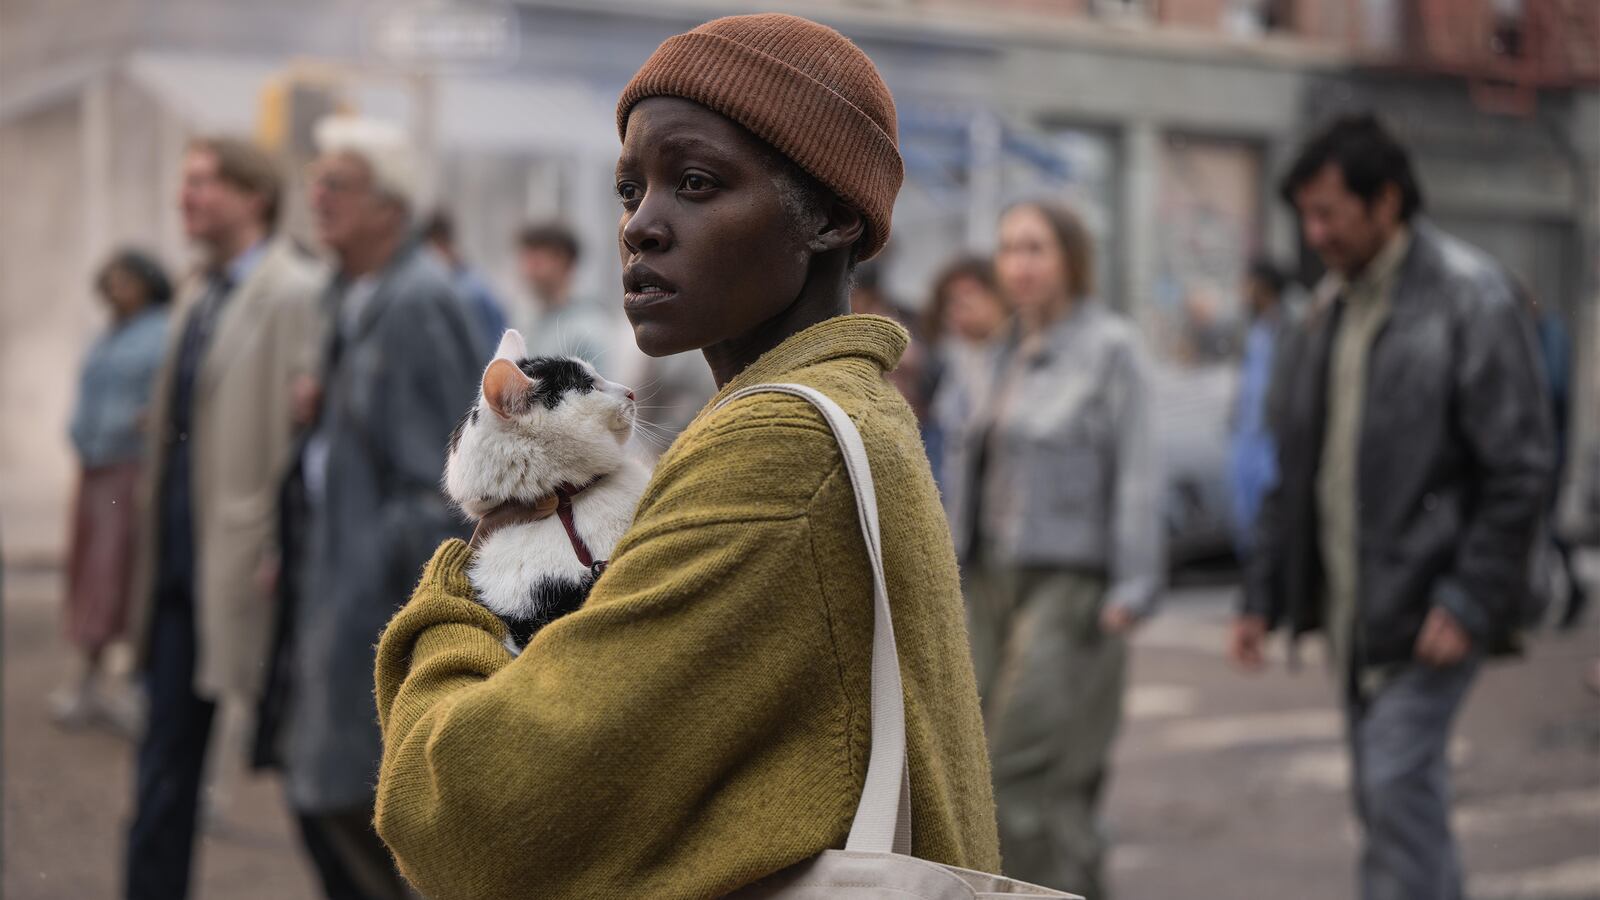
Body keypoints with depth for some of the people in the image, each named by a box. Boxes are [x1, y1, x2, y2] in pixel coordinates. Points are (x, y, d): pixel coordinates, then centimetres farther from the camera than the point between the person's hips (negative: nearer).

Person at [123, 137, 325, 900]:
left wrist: (290, 557, -19)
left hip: (247, 562, -8)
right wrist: (154, 539, 16)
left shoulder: (296, 296, -12)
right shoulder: (199, 296, 14)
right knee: (168, 749, 10)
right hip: (179, 563, 8)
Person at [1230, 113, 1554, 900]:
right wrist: (1263, 593, 11)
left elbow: (1519, 468, -13)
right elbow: (1295, 465, 16)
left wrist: (1469, 599, -18)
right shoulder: (1334, 304, 12)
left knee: (1398, 787, -12)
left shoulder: (1469, 298, -11)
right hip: (1353, 608, 7)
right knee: (1388, 798, 13)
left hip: (1427, 605, -7)